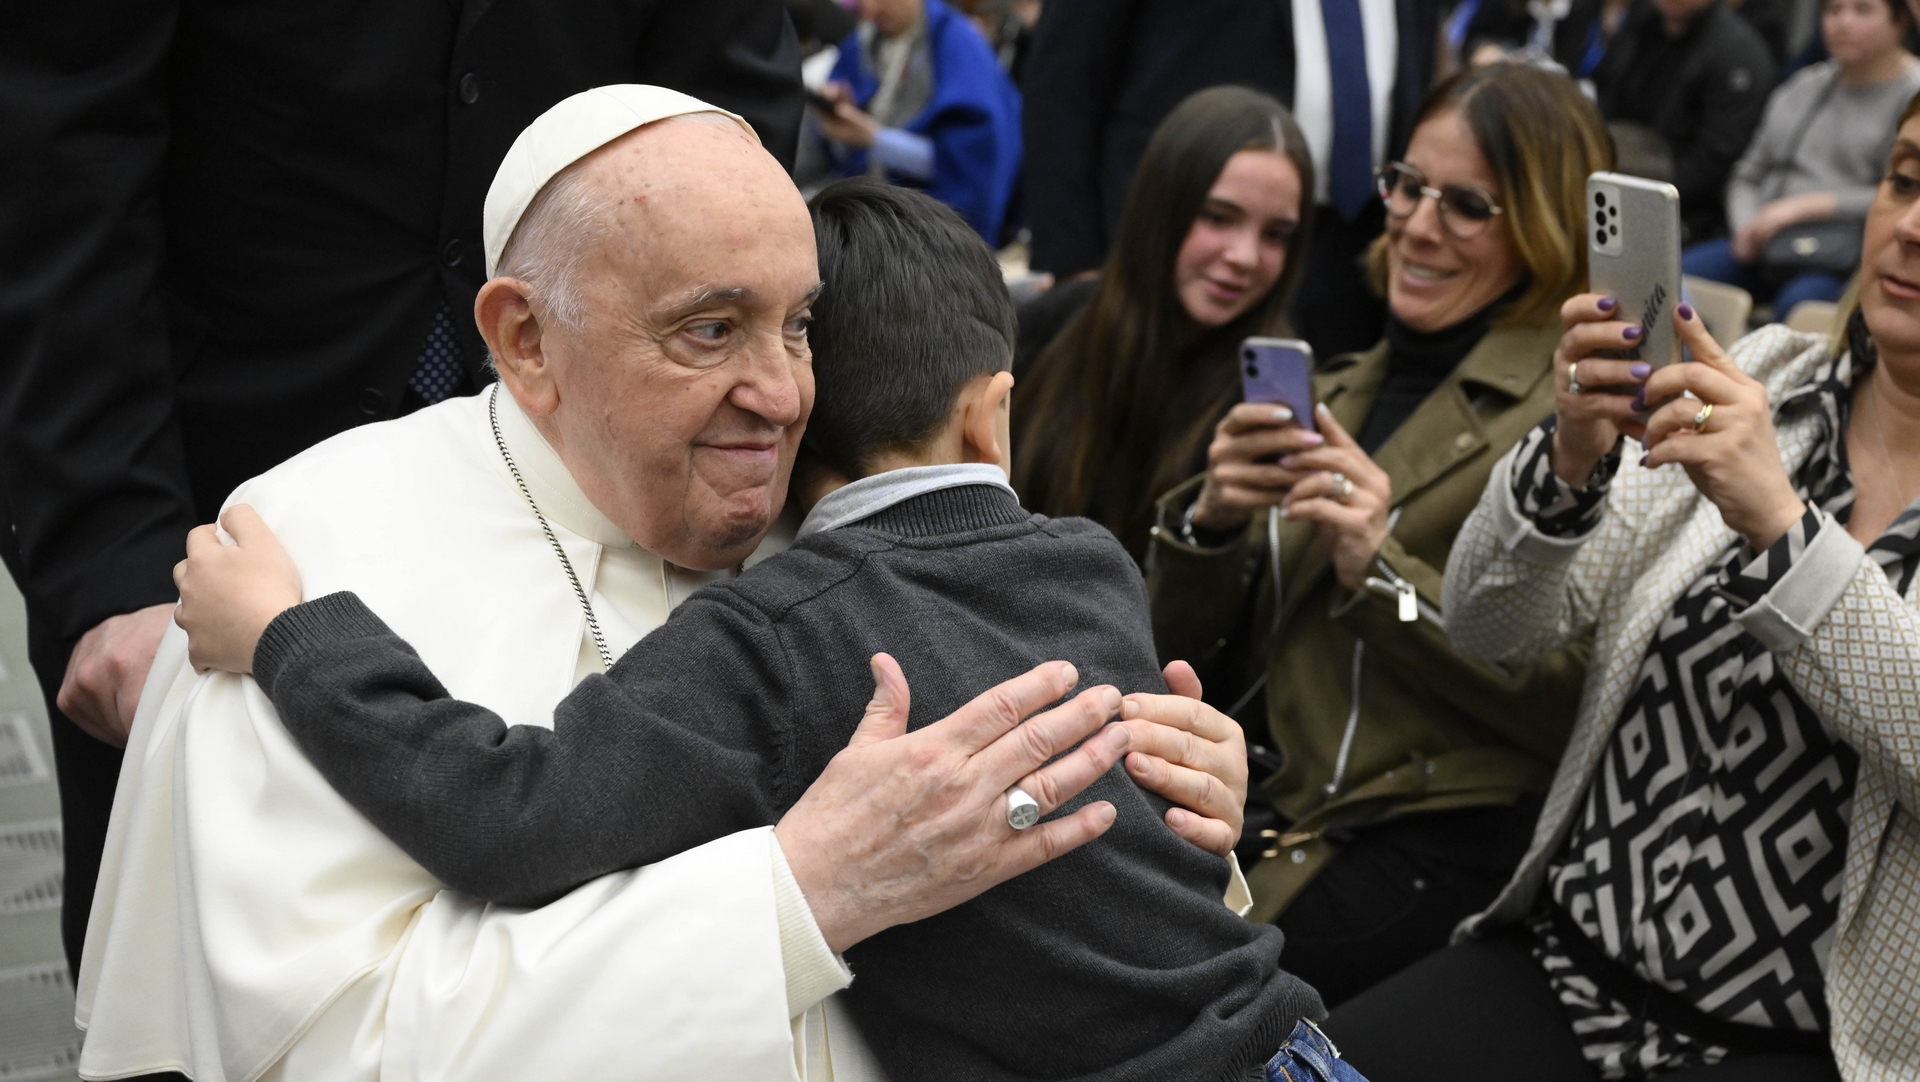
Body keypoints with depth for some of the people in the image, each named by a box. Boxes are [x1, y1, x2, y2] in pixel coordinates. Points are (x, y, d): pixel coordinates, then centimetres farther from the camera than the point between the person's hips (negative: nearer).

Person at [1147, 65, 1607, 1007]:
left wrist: (1383, 574, -19)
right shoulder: (1336, 390, 18)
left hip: (1454, 842, -6)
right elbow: (1187, 655, 16)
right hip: (1284, 814, 6)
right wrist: (1210, 518, -4)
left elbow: (1582, 698, -11)